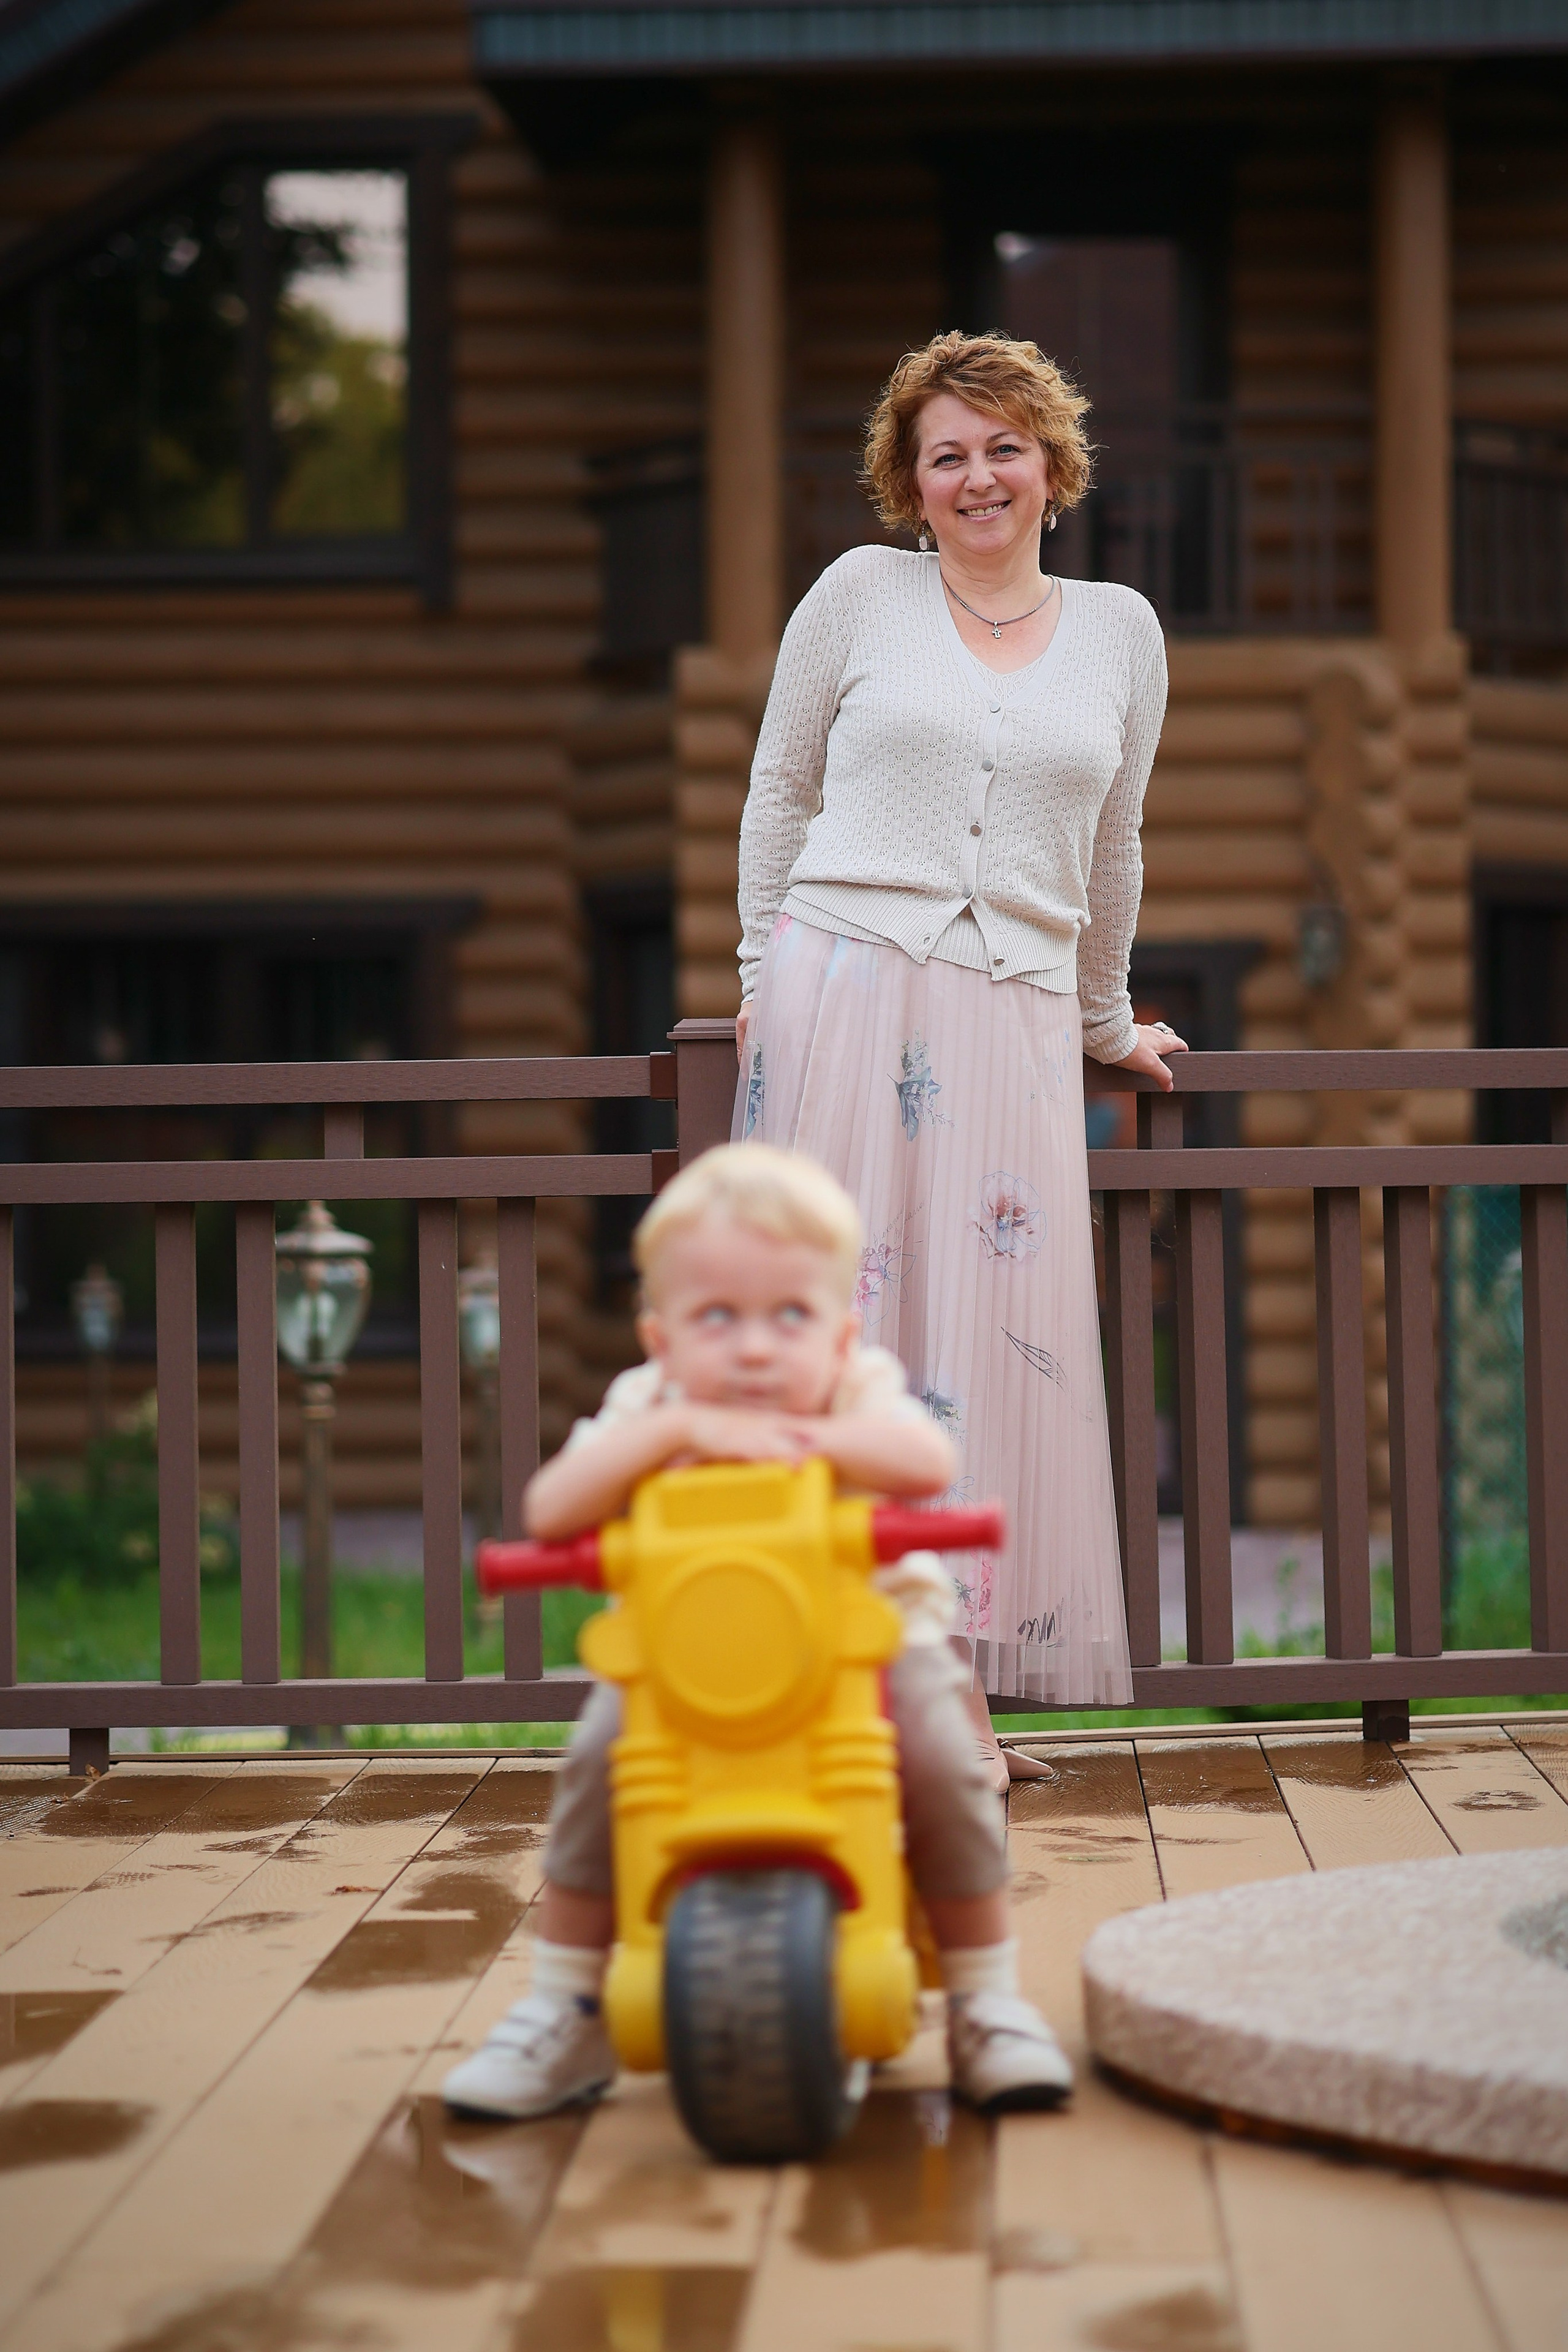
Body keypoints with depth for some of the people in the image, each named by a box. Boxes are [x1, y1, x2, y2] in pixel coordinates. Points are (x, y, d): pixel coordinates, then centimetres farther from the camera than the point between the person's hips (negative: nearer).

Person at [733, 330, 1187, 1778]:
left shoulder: (1121, 631, 13)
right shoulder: (861, 596, 7)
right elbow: (780, 792, 11)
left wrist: (1109, 1021, 29)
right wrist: (765, 984, 6)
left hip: (1012, 1020, 2)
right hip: (843, 988, -2)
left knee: (993, 1338, -2)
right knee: (839, 1305, -5)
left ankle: (954, 1682, 2)